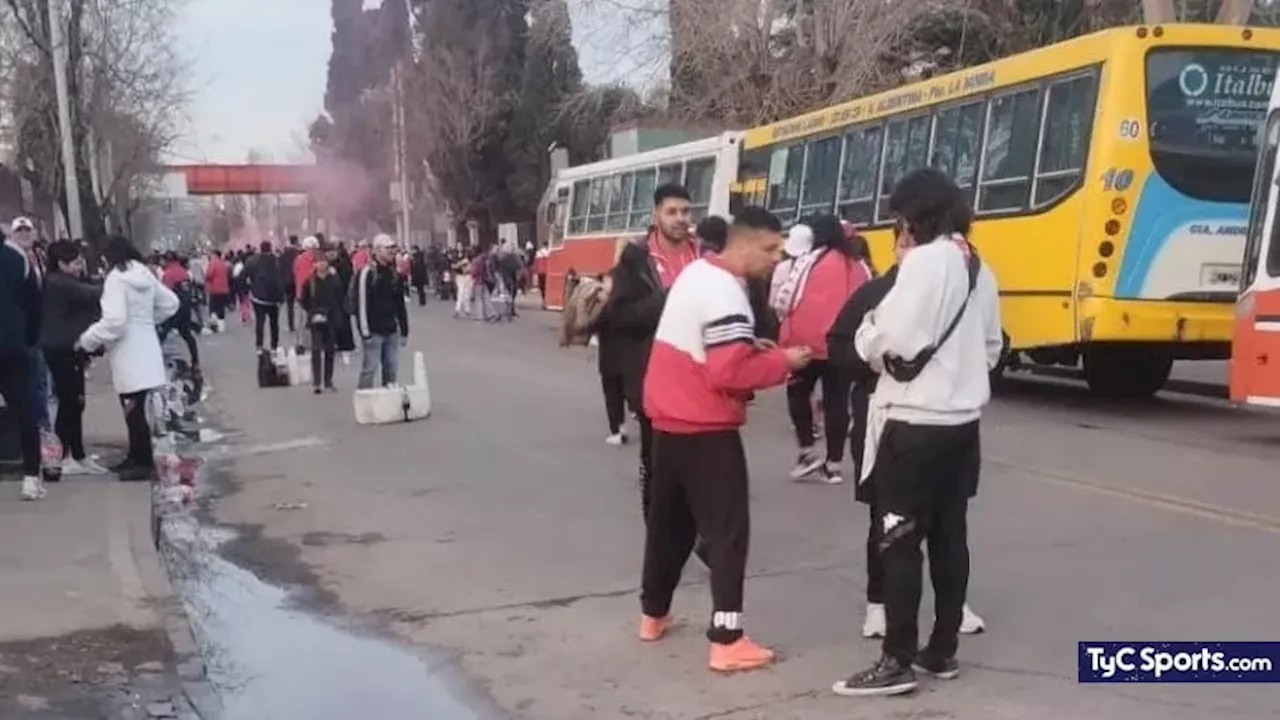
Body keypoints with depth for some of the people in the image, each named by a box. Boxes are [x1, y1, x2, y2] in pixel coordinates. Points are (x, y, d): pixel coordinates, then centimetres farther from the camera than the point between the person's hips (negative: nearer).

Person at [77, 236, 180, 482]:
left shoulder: (116, 278, -14)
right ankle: (136, 456, 23)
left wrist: (86, 340, -12)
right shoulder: (145, 274, 11)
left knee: (135, 409, -4)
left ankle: (144, 462, 0)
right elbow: (170, 303, 19)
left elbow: (114, 321, -23)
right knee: (137, 408, 15)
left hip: (128, 353, -9)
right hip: (145, 348, 9)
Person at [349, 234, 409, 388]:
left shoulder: (394, 273, 13)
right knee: (370, 369, -6)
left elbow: (400, 304, 18)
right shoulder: (367, 273, -10)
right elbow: (361, 304, -15)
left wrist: (404, 330, 15)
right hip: (373, 331, -7)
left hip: (391, 331, 7)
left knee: (391, 369, 10)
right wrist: (365, 332, -18)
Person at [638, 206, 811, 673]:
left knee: (669, 521, 20)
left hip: (669, 418, 9)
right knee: (728, 530, -3)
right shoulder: (725, 294, -20)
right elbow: (729, 373, -25)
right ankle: (726, 641, -3)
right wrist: (781, 363, -13)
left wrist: (748, 346, 7)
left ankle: (653, 614, 32)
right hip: (705, 428, -9)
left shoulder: (695, 271, 9)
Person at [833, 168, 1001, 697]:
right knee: (949, 537, 13)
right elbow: (991, 349, 20)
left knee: (899, 541, -2)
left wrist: (869, 329, -1)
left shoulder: (924, 261, -15)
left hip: (915, 423, -9)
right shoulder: (979, 268, 12)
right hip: (963, 421, 9)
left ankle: (897, 661, 2)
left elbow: (885, 342, -21)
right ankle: (943, 650, 21)